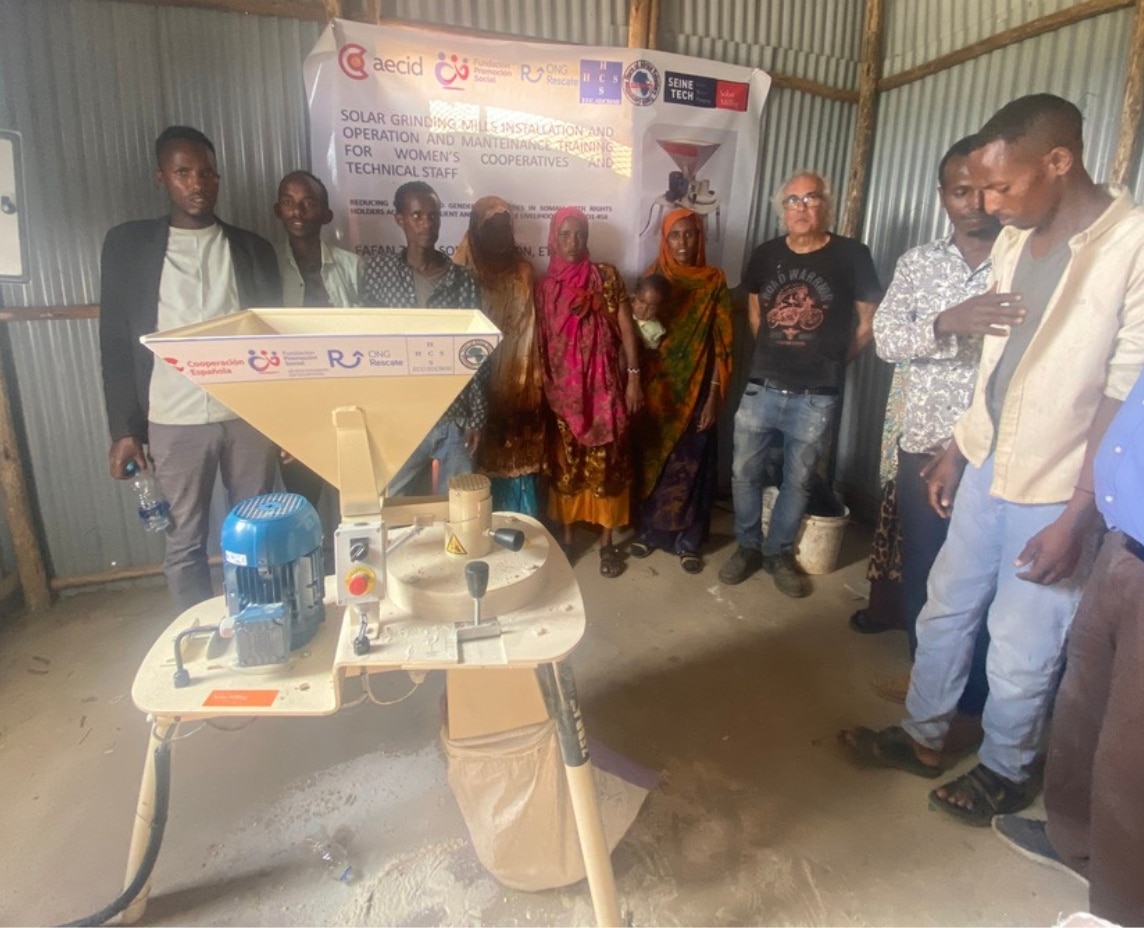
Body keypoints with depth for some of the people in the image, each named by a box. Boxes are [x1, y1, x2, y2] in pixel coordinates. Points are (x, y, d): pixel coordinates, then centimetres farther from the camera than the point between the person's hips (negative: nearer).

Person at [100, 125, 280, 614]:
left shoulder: (252, 247, 8)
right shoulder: (128, 244, 5)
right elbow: (115, 341, 4)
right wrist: (123, 428, -1)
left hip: (248, 416, 1)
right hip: (174, 422, 0)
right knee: (184, 544, 8)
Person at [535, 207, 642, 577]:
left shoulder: (606, 276, 2)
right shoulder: (545, 285, 6)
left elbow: (626, 327, -1)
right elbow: (540, 342, 7)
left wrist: (634, 376, -8)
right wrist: (544, 387, 3)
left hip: (603, 384, -1)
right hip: (563, 389, 2)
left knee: (606, 463, 4)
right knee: (565, 464, 9)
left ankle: (607, 542, 16)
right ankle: (566, 537, 24)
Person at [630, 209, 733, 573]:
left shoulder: (714, 281, -1)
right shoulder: (652, 278, 3)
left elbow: (721, 343, -3)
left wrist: (714, 395, -9)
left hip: (696, 389, -1)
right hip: (656, 388, 1)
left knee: (692, 463, 4)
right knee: (652, 458, 9)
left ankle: (688, 540, 19)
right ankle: (649, 530, 26)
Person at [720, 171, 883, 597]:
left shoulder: (852, 255, -5)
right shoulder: (765, 254, 4)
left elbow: (868, 322, 4)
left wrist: (831, 363, 9)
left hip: (816, 397, -2)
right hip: (762, 388, 3)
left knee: (798, 481, 10)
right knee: (744, 472, 8)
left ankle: (779, 554, 29)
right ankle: (748, 546, 28)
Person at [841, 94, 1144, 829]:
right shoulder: (1015, 242, 4)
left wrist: (1077, 517, -17)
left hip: (1058, 492, -6)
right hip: (988, 470, 7)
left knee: (1020, 650, 9)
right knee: (945, 610, 17)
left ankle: (1007, 771, 36)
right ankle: (922, 736, 38)